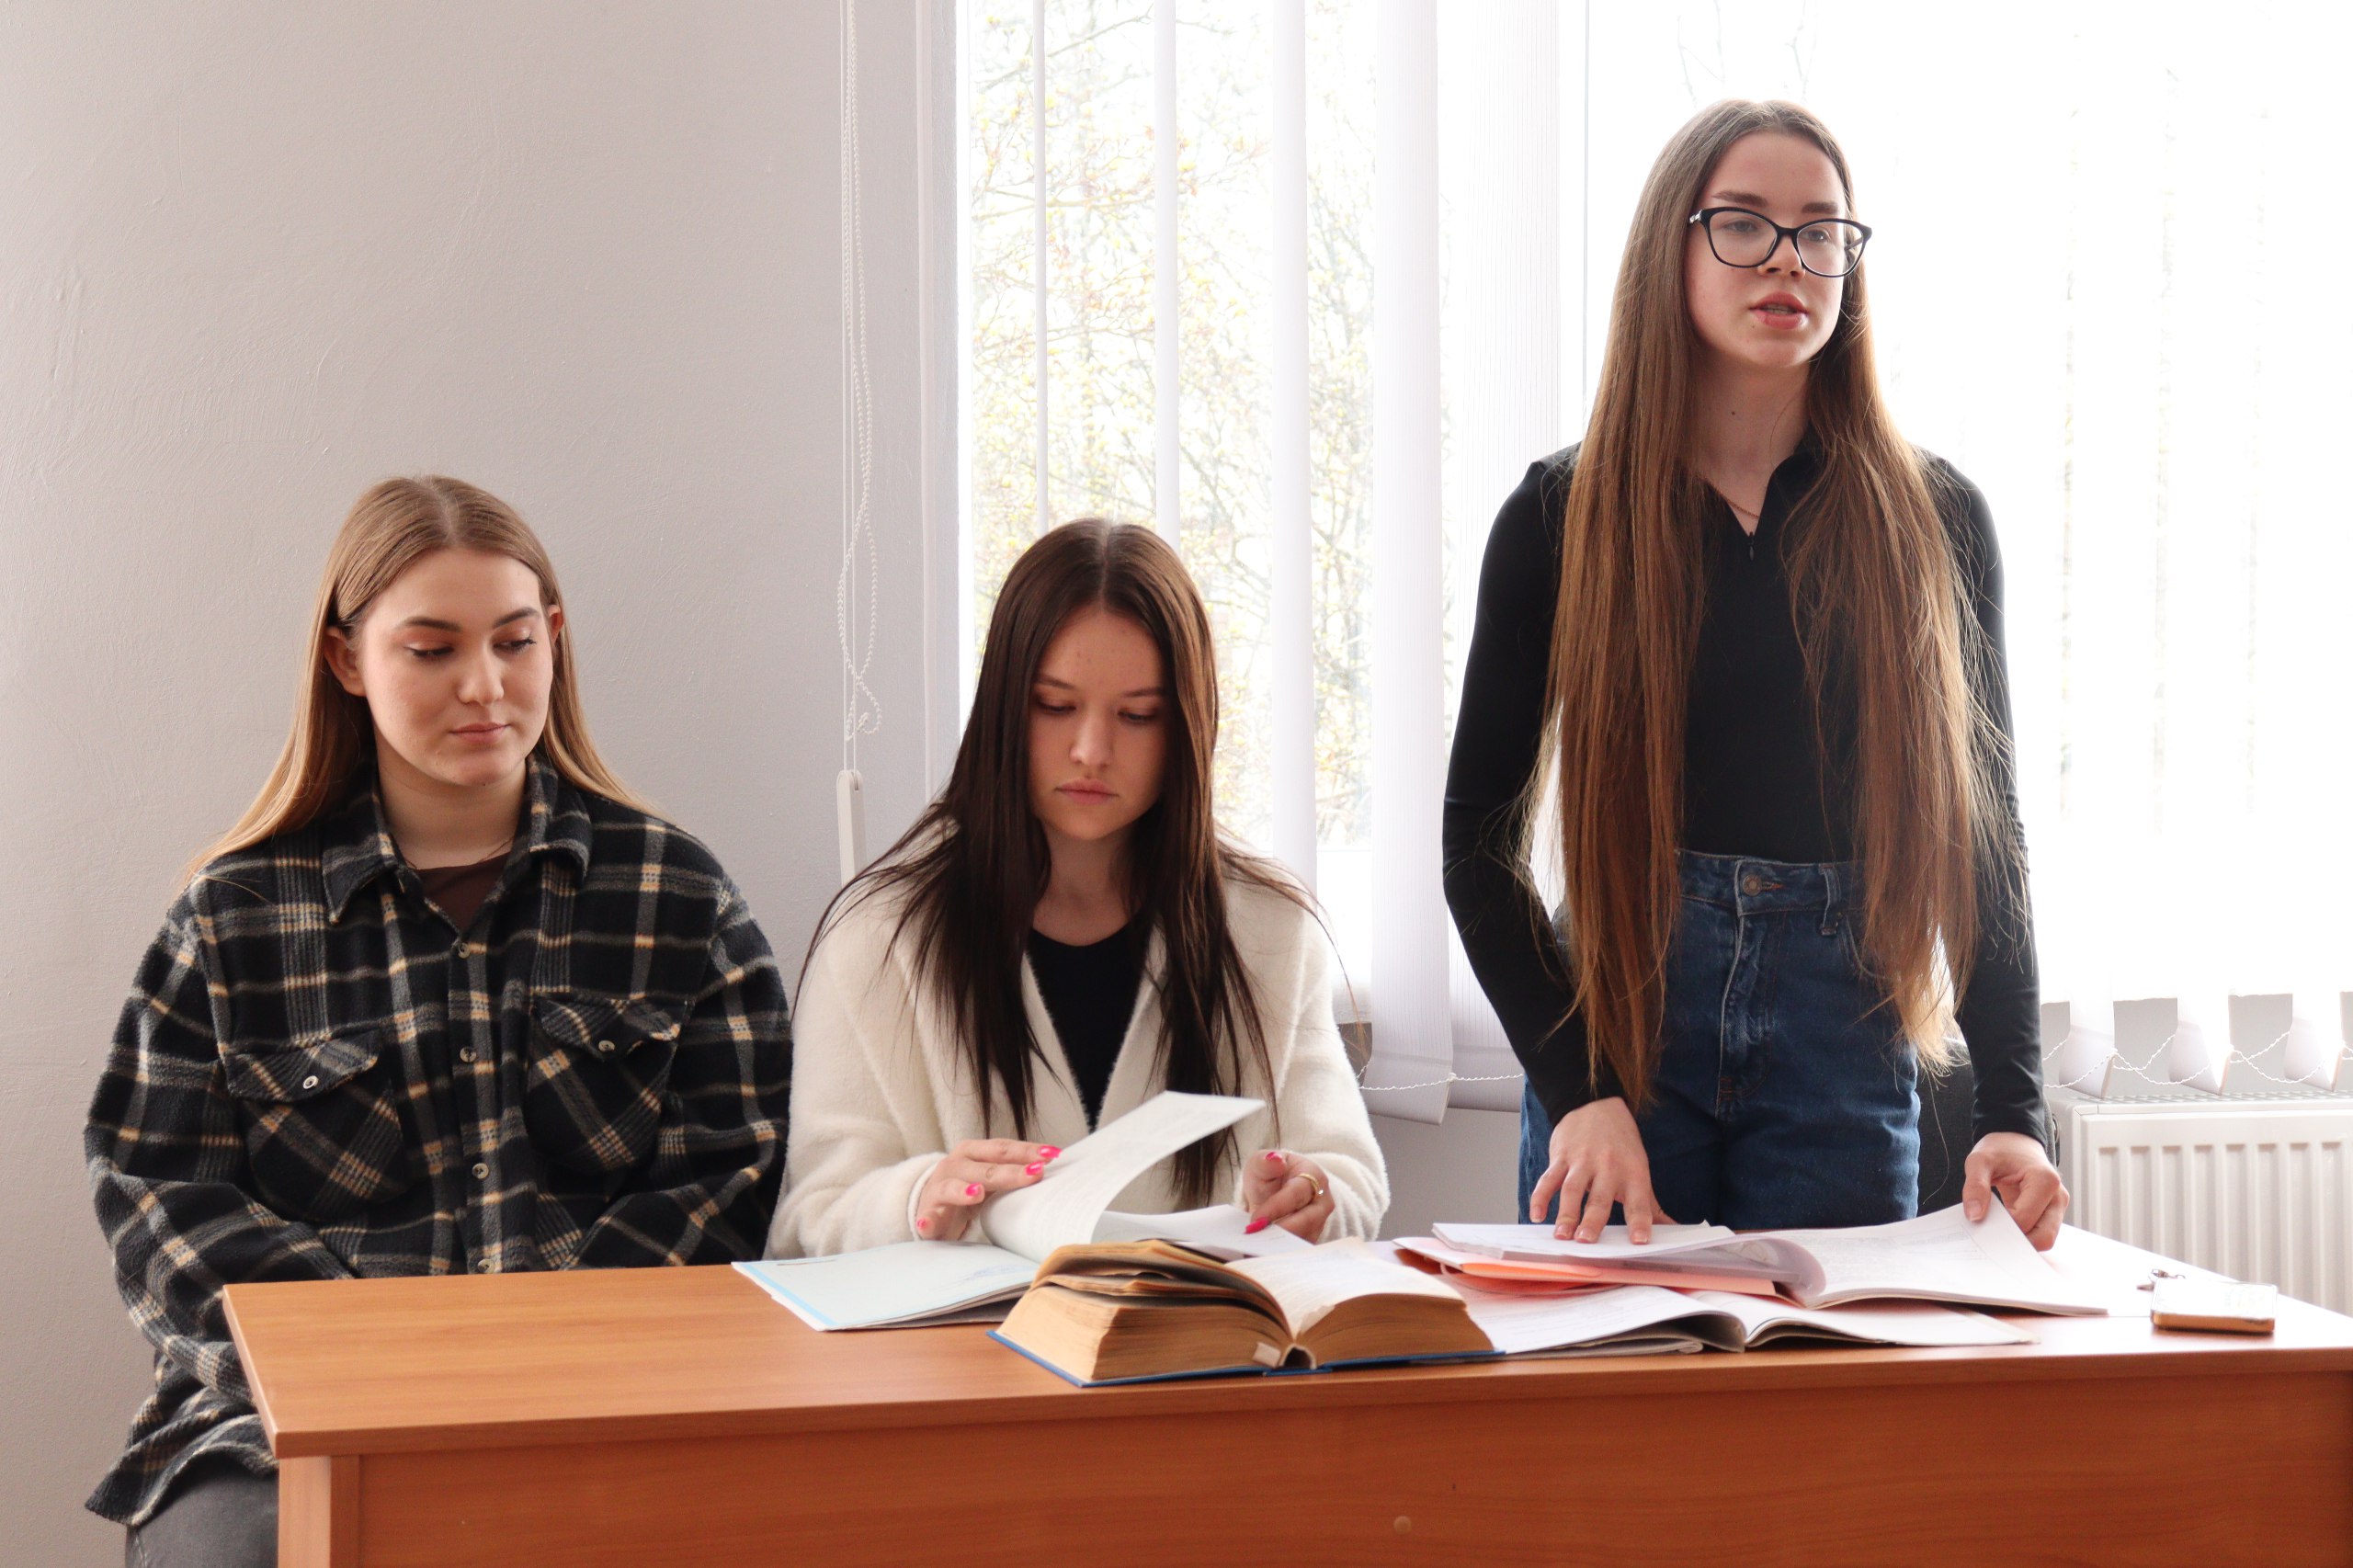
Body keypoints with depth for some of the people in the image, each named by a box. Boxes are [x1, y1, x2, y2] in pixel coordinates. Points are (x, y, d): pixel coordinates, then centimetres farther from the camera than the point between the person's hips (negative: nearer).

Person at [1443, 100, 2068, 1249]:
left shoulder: (1934, 521, 5)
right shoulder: (1562, 515, 2)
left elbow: (1985, 828, 6)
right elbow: (1480, 834, 1)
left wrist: (2014, 1110, -6)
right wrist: (1576, 1089, -11)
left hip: (1842, 1040, 1)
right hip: (1619, 1017, -1)